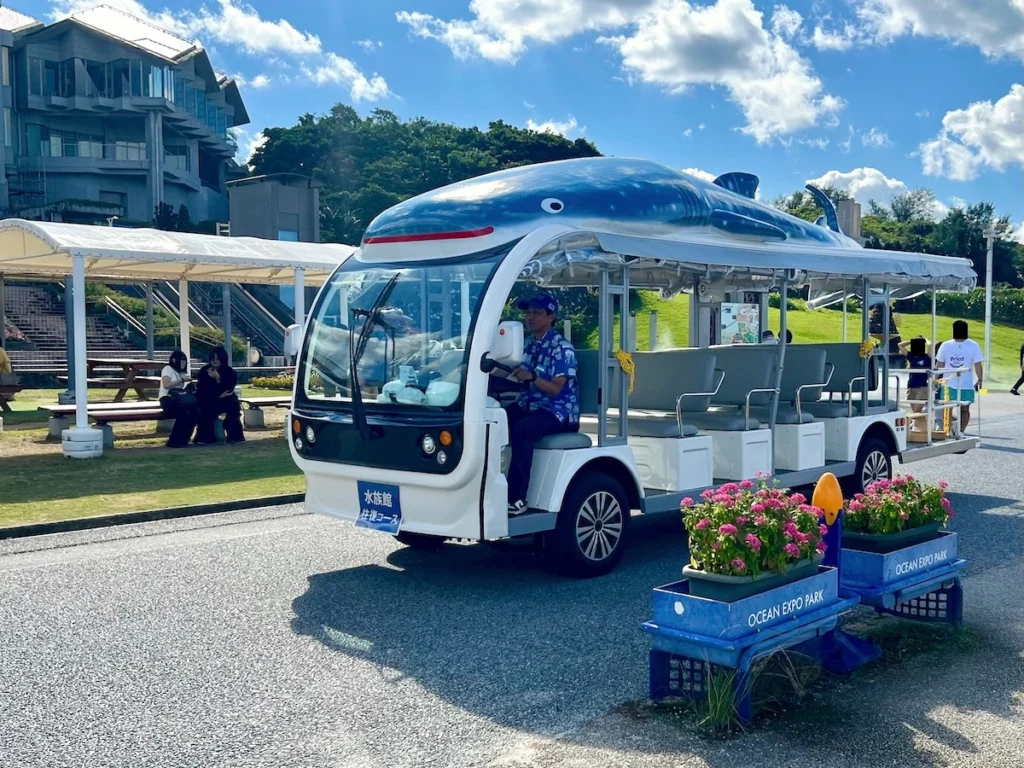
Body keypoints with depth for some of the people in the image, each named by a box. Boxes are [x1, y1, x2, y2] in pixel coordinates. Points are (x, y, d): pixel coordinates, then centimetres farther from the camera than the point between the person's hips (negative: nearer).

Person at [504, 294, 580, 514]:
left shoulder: (562, 347, -11)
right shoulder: (531, 344, 12)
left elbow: (556, 388, -17)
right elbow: (524, 380, 14)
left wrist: (532, 377, -33)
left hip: (558, 410, -7)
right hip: (531, 403, 7)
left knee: (521, 430, -35)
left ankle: (517, 499, -33)